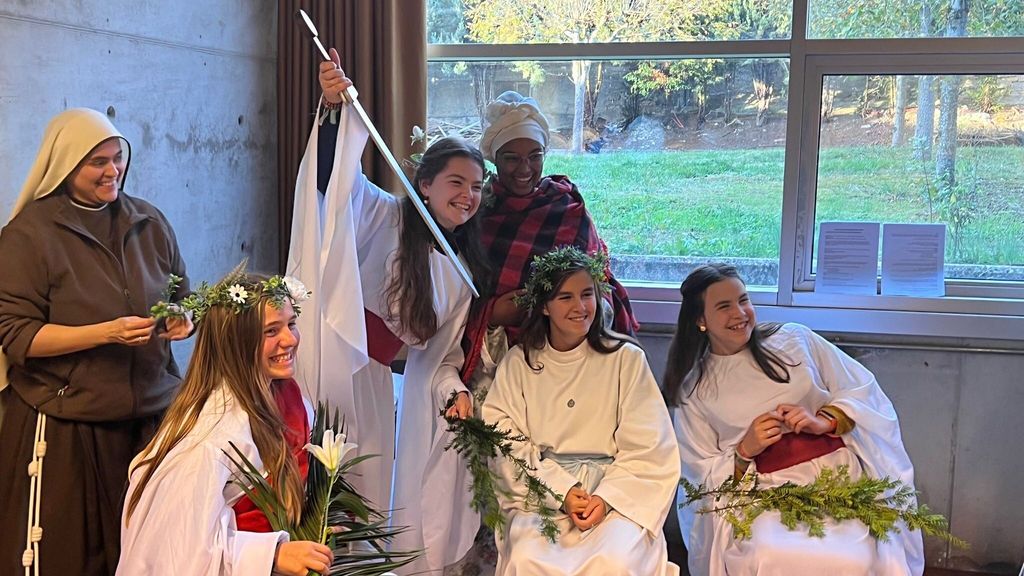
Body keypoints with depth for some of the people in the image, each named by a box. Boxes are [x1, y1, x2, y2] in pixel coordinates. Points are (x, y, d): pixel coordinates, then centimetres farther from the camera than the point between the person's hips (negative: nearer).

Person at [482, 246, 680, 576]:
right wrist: (561, 490, -13)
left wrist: (606, 498, -14)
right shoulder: (518, 363, 7)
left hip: (616, 495, 0)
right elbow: (506, 443, -1)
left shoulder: (626, 358, 4)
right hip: (539, 493, 1)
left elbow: (646, 449, 0)